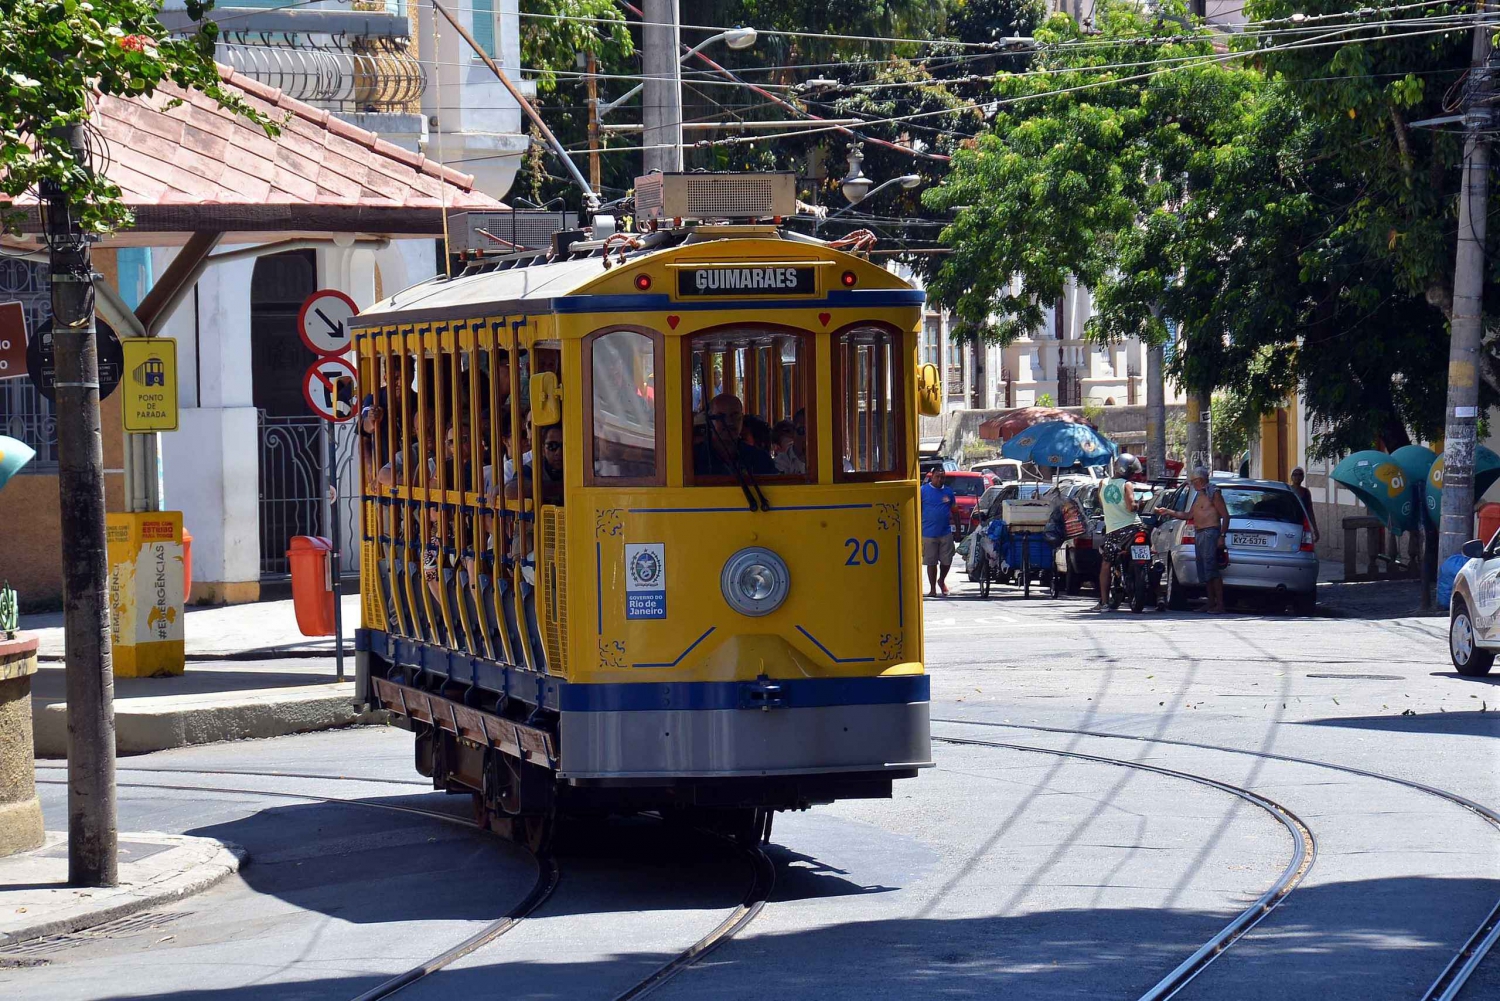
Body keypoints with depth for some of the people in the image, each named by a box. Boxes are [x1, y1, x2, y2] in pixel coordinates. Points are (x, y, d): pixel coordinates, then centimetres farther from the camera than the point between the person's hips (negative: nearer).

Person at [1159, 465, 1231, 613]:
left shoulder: (1213, 493, -7)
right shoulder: (1199, 495, 20)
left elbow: (1225, 515, -11)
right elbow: (1189, 515, 23)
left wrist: (1222, 536, -18)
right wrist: (1170, 512, 17)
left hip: (1210, 533, -10)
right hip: (1199, 535, 10)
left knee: (1211, 570, -15)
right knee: (1204, 573, 9)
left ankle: (1220, 605, -17)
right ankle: (1211, 604, 12)